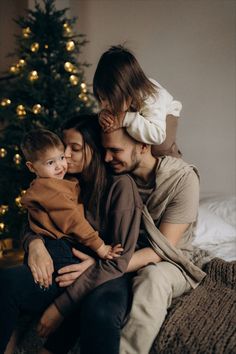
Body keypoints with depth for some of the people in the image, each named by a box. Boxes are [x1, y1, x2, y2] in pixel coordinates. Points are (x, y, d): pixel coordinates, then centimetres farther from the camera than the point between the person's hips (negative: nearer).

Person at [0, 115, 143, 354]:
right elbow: (35, 223, 13)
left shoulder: (121, 185, -9)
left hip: (106, 278, -4)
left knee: (100, 314, -40)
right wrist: (35, 243, -14)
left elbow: (118, 260, -12)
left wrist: (61, 306, -16)